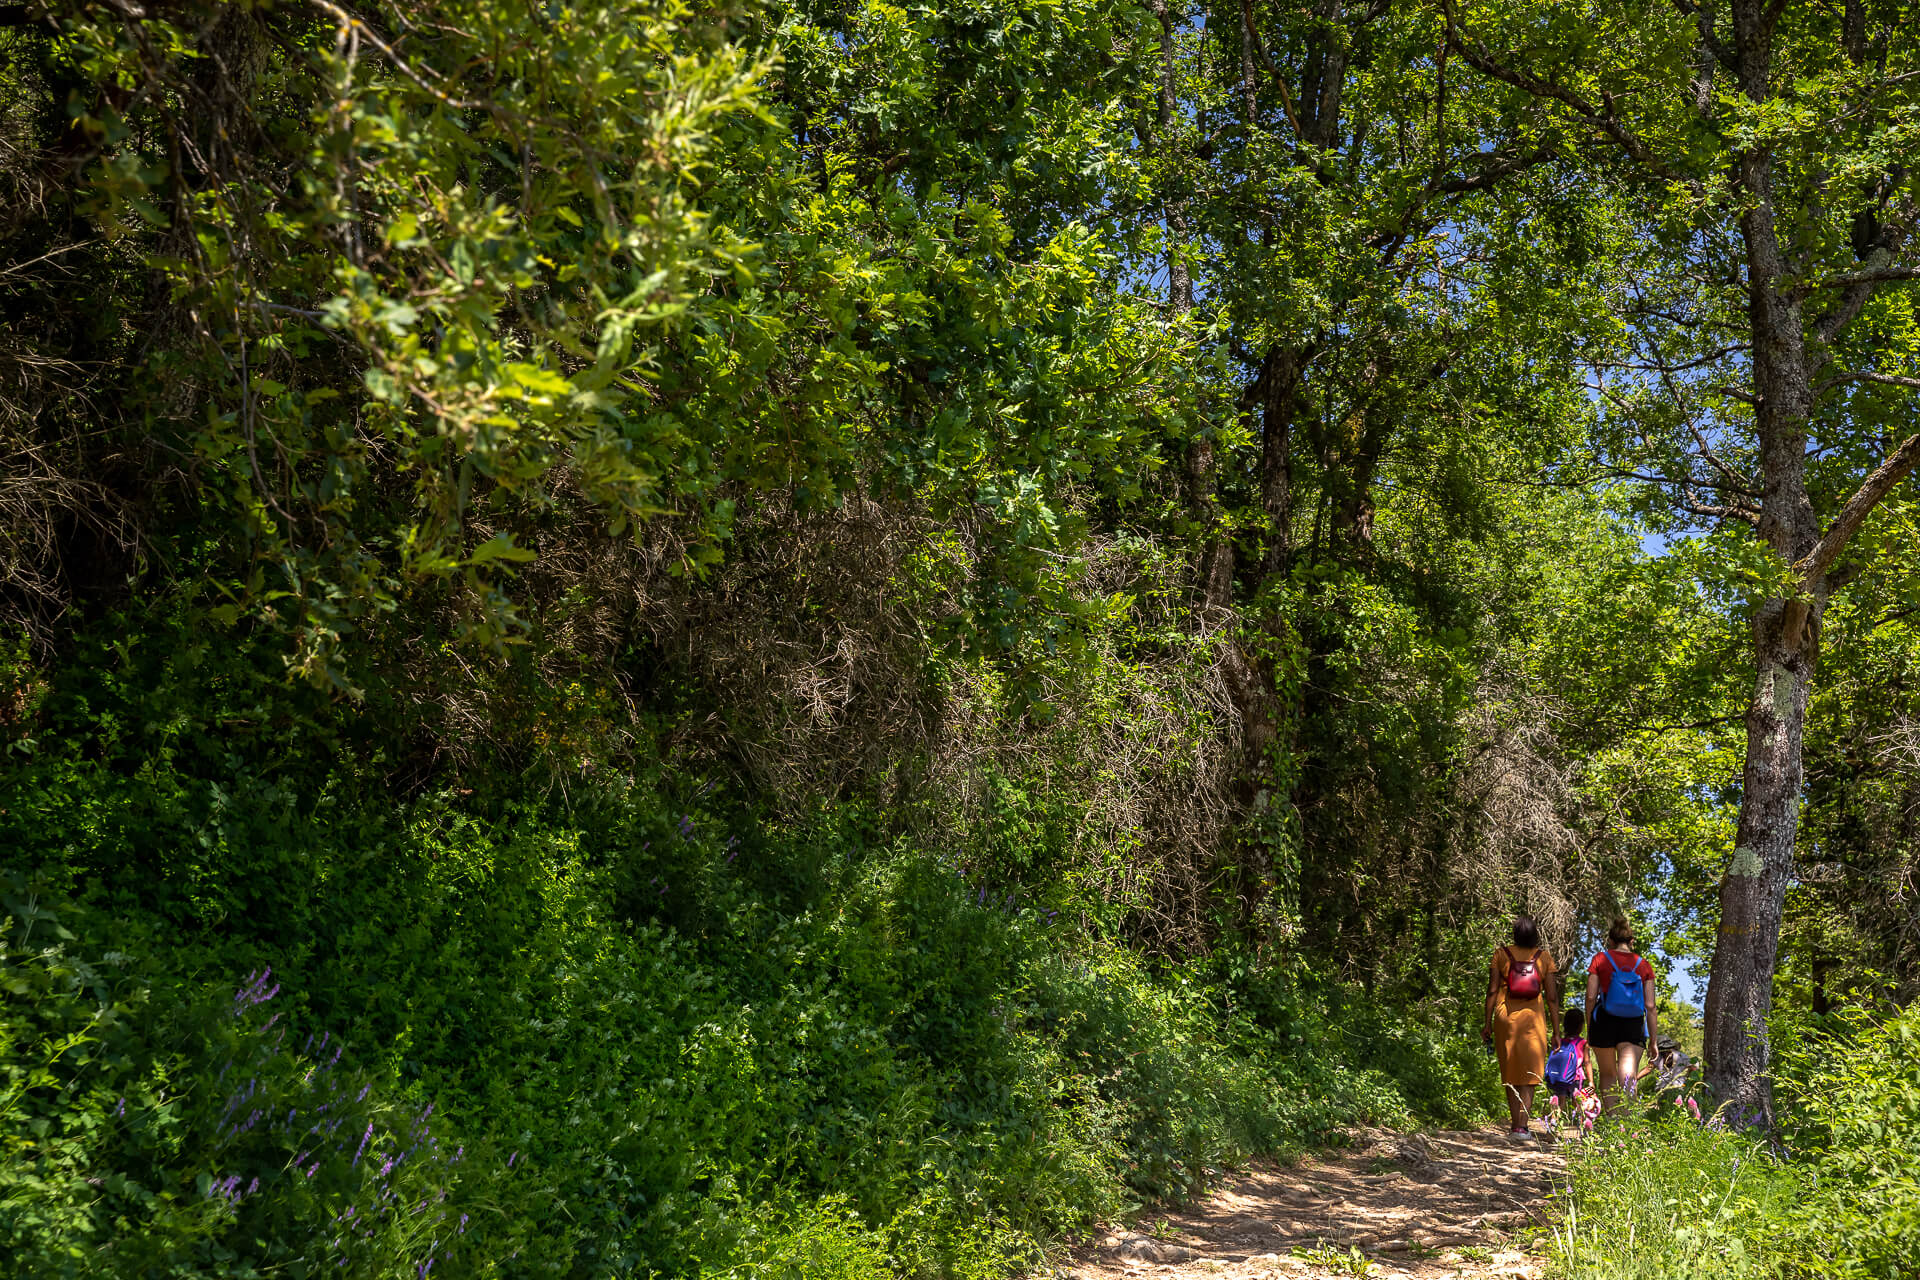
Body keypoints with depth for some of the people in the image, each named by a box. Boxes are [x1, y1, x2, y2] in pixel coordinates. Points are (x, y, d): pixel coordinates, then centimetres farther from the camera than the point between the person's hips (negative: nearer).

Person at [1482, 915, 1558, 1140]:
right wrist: (1555, 1030, 7)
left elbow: (1492, 990, 0)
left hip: (1505, 1017, 1)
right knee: (1530, 1074, 3)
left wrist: (1488, 1023, 5)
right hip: (1533, 1018, -1)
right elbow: (1551, 996, 2)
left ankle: (1516, 1124, 15)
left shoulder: (1501, 955, 3)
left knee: (1510, 1073, 12)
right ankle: (1522, 1125, -9)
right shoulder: (1544, 957, 4)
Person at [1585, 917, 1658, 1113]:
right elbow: (1650, 1006, 4)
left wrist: (1589, 1027, 5)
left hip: (1604, 1022, 0)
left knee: (1607, 1074, 16)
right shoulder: (1643, 965, 7)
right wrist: (1654, 1040, 8)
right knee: (1629, 1076, -6)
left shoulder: (1601, 959, 3)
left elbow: (1591, 996, -3)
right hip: (1633, 1025, 0)